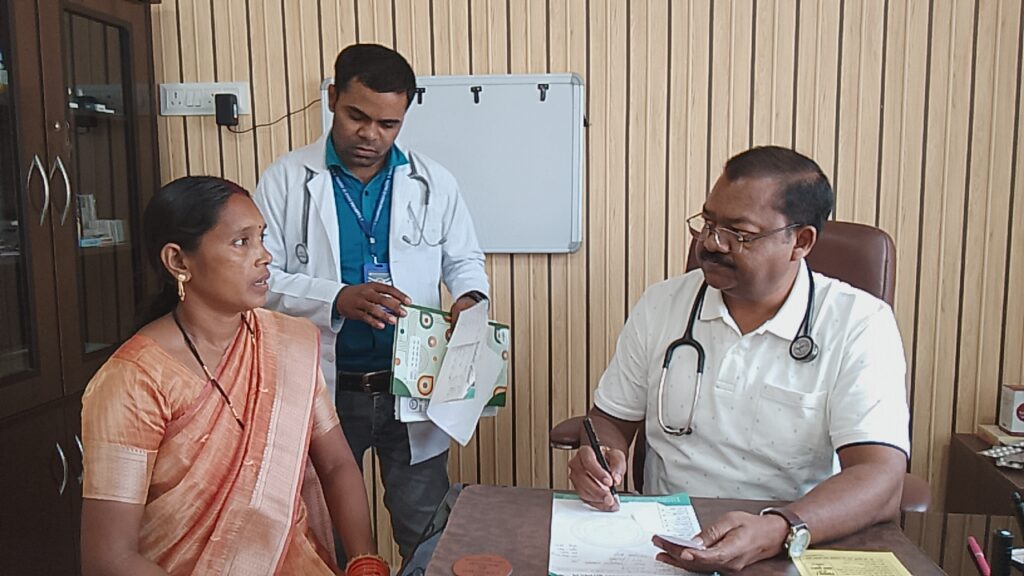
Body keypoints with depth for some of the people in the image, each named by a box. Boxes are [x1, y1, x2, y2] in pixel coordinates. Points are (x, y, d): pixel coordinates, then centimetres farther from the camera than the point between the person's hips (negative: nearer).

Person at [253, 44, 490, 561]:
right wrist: (337, 299, -22)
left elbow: (464, 259, 11)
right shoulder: (286, 179, -3)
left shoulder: (434, 183, 3)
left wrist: (470, 297, -12)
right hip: (323, 390, -1)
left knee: (429, 537, 14)